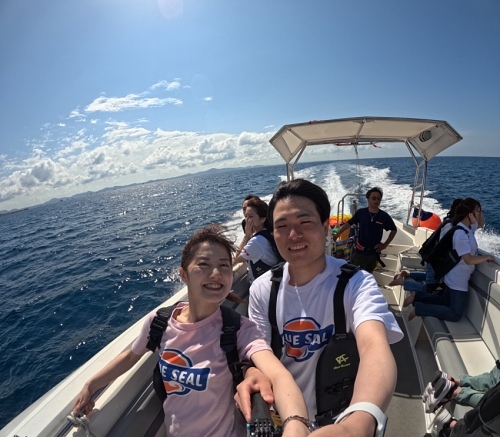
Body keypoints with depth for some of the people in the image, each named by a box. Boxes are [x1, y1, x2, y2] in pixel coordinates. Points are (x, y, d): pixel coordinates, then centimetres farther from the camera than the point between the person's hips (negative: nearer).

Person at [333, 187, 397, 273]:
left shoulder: (384, 216, -7)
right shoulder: (361, 212, -8)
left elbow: (394, 230, 7)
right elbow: (349, 223, 2)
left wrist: (385, 245, 2)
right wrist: (337, 234, 1)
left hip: (373, 253, 1)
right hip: (359, 251, -1)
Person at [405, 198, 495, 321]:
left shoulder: (468, 227, 1)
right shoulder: (461, 234, -27)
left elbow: (481, 222, 22)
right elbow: (469, 260, -29)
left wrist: (479, 211, 2)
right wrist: (487, 257, -14)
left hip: (454, 279, 10)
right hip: (458, 282, -10)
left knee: (445, 302, 23)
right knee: (455, 315, -1)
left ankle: (416, 297, 16)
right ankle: (418, 309, -6)